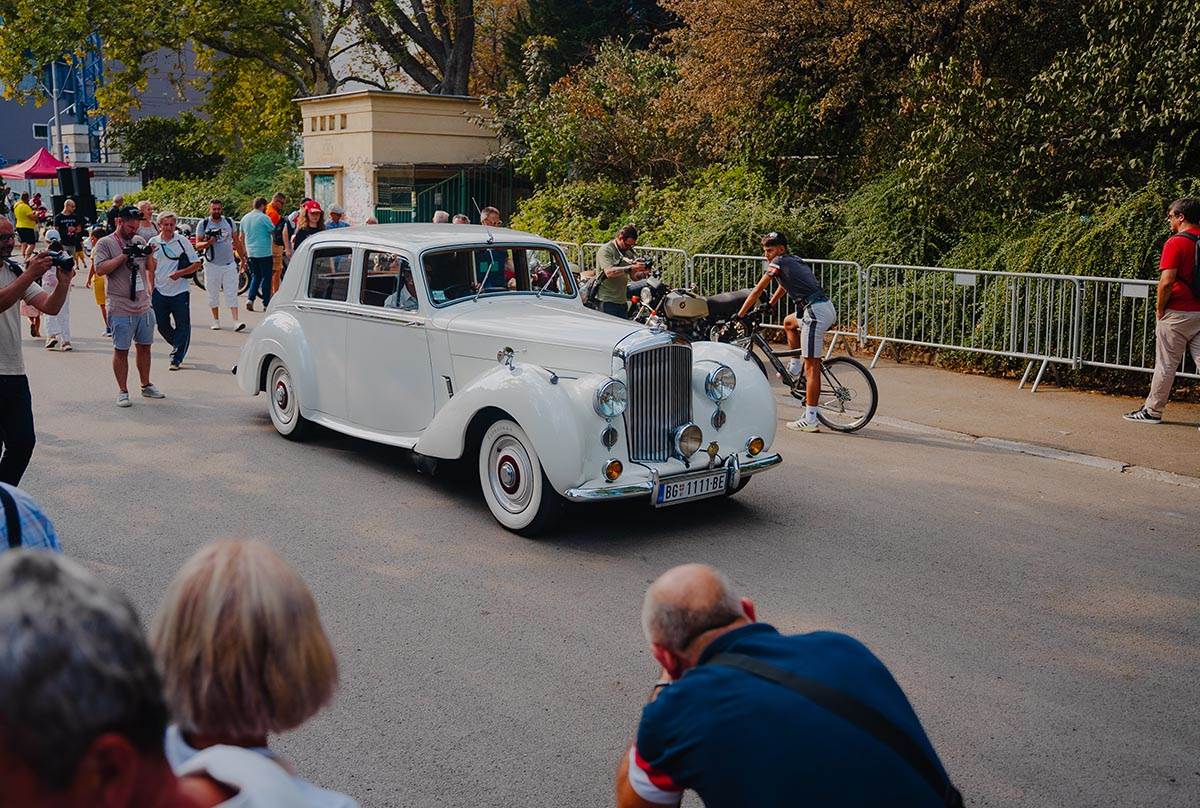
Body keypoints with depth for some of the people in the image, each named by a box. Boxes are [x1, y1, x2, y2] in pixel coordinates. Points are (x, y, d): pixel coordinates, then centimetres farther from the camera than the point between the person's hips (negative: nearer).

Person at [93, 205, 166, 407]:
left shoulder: (139, 241, 13)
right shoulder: (105, 243, -4)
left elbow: (150, 268, 19)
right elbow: (100, 269, -16)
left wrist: (149, 255, -2)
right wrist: (124, 256, -19)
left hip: (144, 306, 6)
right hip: (121, 309, -5)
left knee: (144, 346, 14)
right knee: (121, 350, 1)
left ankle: (146, 385, 26)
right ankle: (122, 391, 8)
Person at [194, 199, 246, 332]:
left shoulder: (229, 222, 6)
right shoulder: (203, 224, 0)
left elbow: (236, 241, 13)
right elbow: (198, 245, -2)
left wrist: (242, 258, 14)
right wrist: (208, 243, -22)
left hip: (229, 264, 1)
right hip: (212, 264, 0)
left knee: (232, 294, -6)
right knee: (213, 294, 7)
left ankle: (236, 322, -12)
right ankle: (216, 320, 20)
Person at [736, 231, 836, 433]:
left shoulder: (779, 262, 0)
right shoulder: (794, 261, 24)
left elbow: (757, 291, 2)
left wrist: (739, 315, 7)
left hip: (816, 312, -9)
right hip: (828, 310, 9)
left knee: (811, 366, -6)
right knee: (789, 322, 34)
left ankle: (810, 420, -5)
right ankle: (794, 367, 30)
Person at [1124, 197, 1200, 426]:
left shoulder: (1176, 242, -13)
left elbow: (1167, 282, -20)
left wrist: (1159, 308, -6)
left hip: (1177, 313, -6)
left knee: (1166, 365, 3)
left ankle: (1152, 411, 13)